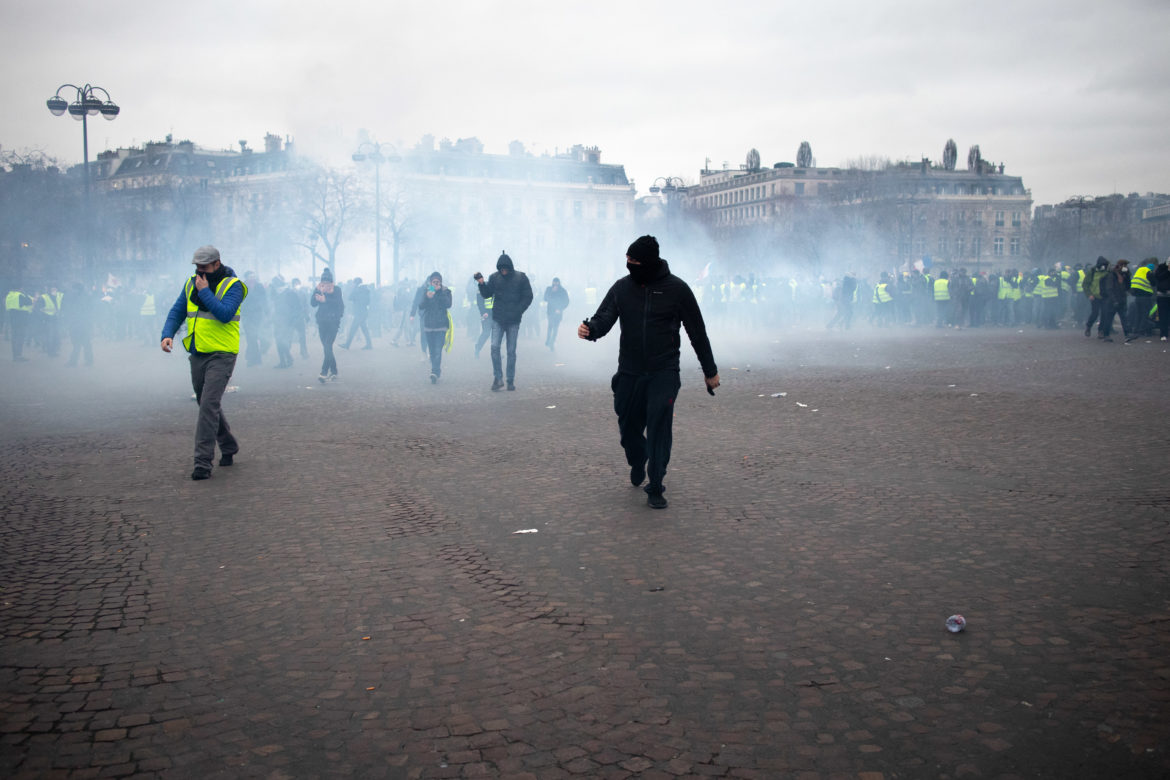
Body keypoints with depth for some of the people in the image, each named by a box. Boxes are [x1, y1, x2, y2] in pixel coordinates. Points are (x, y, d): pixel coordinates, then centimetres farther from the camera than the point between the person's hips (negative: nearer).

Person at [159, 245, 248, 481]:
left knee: (209, 405, -15)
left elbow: (225, 314, -23)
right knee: (207, 405, 15)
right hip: (197, 355, 7)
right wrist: (167, 334, -3)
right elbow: (177, 311, 14)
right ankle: (228, 447, 34)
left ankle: (203, 461, -13)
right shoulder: (191, 283, 11)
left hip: (221, 355, -7)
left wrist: (204, 291, -19)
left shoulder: (232, 285, -8)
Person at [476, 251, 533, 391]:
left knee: (511, 351, 4)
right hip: (497, 319, 1)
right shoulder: (494, 277, 3)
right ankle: (498, 378, -1)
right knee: (494, 347, -11)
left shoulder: (521, 278, -2)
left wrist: (517, 311, -10)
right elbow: (486, 295, 7)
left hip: (513, 321, -1)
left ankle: (511, 380, 12)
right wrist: (482, 284, -11)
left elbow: (528, 297, 1)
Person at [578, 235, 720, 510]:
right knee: (629, 426, 9)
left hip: (664, 374, -3)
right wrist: (591, 329, -27)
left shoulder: (676, 289, -4)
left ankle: (655, 489, 2)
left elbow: (697, 332, 2)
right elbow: (604, 318, -2)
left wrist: (710, 371, 7)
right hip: (629, 373, 3)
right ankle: (637, 464, 41)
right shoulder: (622, 287, 4)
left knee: (659, 428, -9)